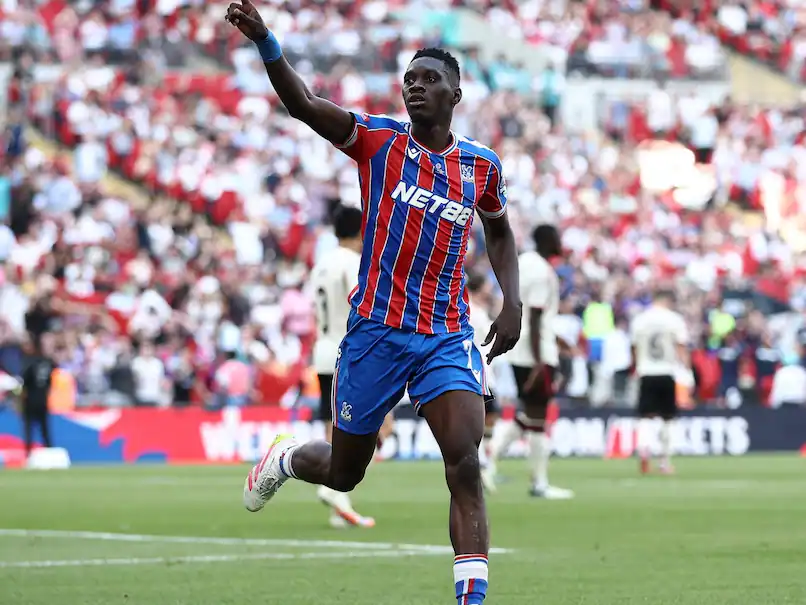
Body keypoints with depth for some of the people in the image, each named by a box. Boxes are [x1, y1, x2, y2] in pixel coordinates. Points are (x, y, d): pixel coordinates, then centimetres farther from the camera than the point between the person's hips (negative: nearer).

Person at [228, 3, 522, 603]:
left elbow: (500, 231, 25)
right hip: (376, 329, -1)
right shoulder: (379, 139, -4)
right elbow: (304, 105, -20)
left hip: (448, 338, 1)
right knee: (344, 472, 12)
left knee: (465, 463, -19)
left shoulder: (483, 164, 5)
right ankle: (286, 458, 48)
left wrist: (512, 302, 10)